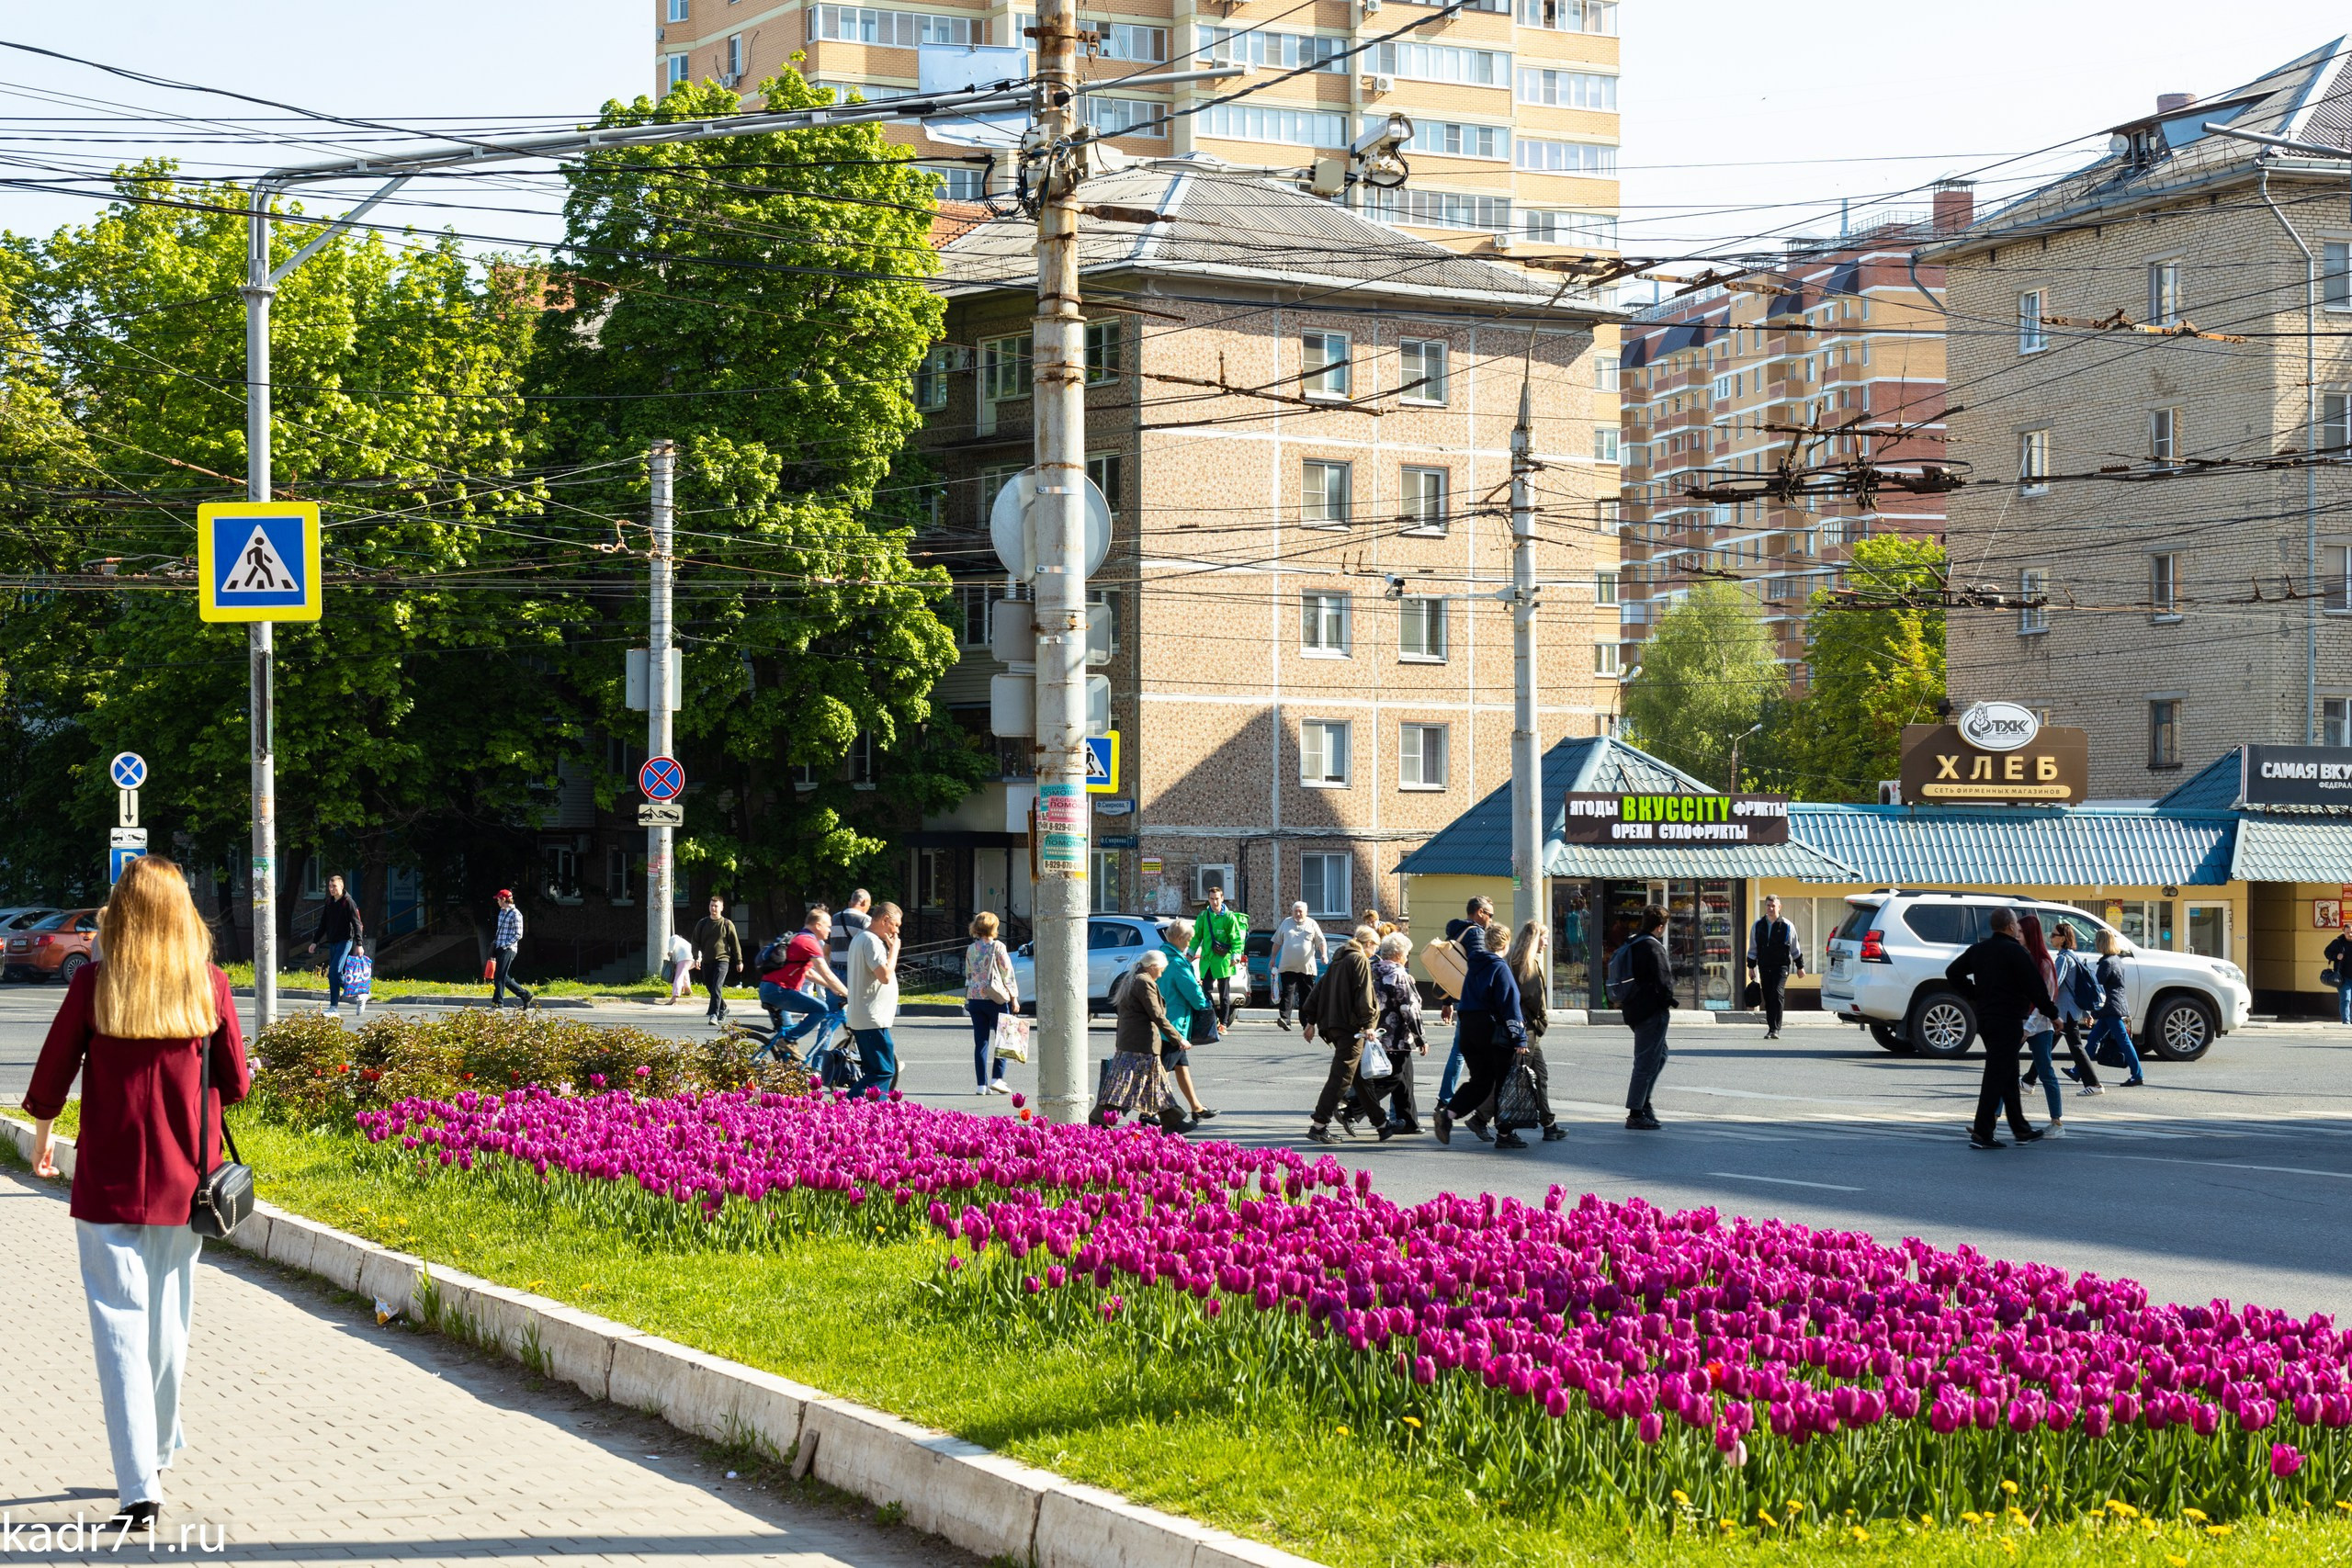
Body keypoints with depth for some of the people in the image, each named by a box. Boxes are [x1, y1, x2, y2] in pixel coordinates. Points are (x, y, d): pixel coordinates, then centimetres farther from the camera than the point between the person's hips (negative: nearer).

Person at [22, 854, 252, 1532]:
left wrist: (42, 1138, 18)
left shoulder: (93, 986, -10)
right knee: (168, 1327, 19)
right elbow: (235, 1084, 1)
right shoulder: (209, 986, -6)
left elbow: (51, 1076, -1)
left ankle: (140, 1488, -7)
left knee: (121, 1331, -1)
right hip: (183, 1185, 3)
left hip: (109, 1187, -2)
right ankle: (158, 1452, 35)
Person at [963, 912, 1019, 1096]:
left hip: (975, 998, 4)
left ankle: (981, 1084, 3)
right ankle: (997, 1078, -2)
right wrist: (1014, 997, -1)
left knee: (981, 1041, 6)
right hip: (996, 999, -4)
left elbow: (968, 975, 14)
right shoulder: (997, 947, -7)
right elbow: (1007, 973, -6)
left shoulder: (970, 950, 7)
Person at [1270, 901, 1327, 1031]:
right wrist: (1273, 958, 12)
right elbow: (1277, 942, 16)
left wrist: (1324, 954, -12)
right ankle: (1284, 1018, -22)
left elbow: (1321, 942, 4)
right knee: (1287, 992, -12)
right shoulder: (1286, 923, 11)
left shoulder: (1312, 924, 7)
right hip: (1287, 967, 0)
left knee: (1306, 996, 5)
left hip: (1307, 968, 0)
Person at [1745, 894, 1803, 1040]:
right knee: (1768, 999, 5)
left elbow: (1795, 948, 8)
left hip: (1781, 966, -3)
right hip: (1764, 967, 3)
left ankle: (1775, 1029, -17)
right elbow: (1753, 948, 14)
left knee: (1777, 995, -17)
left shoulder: (1787, 926, 0)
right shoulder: (1758, 926, 7)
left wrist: (1800, 966, 12)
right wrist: (1751, 966, 12)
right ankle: (1771, 1028, 15)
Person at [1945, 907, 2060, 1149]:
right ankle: (1981, 1133, -11)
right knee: (1997, 1077, -8)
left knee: (2008, 1076, 17)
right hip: (2008, 1021, -8)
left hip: (1985, 1018, 8)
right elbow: (2035, 987, -13)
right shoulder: (2016, 952, -13)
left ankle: (2020, 1129, 24)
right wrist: (2052, 1012, -1)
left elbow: (1953, 972, 18)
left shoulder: (1978, 950, 10)